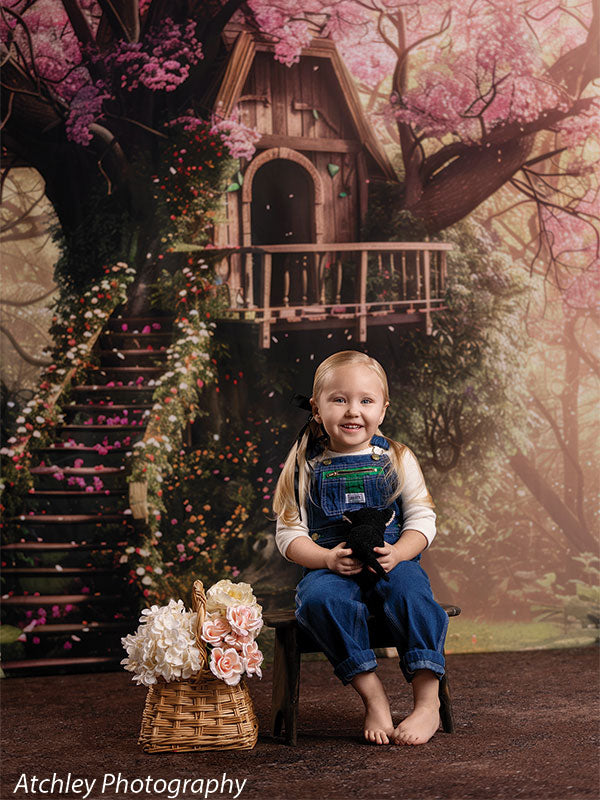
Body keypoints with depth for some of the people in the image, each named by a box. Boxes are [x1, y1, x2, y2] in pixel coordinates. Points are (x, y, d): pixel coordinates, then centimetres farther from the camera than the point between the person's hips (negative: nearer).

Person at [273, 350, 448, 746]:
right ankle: (372, 694, -26)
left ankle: (428, 702, -27)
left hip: (392, 562, 0)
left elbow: (422, 519, 5)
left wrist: (396, 553, -16)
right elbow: (289, 533, 3)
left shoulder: (397, 459, 7)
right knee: (319, 598, -33)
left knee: (409, 590, -33)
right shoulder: (304, 467, 5)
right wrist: (328, 559, -16)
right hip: (330, 568, 0)